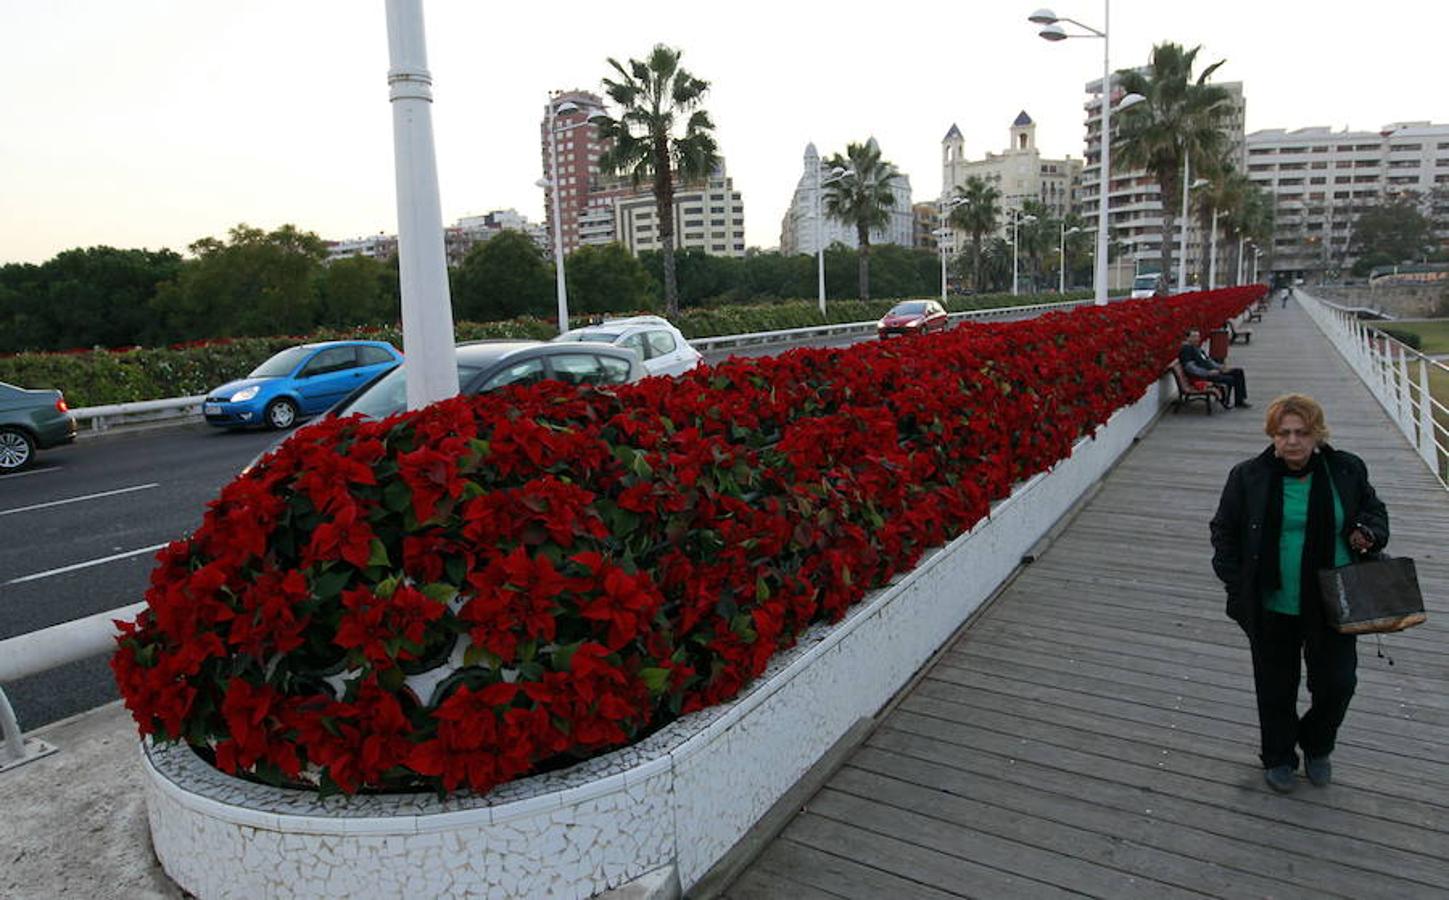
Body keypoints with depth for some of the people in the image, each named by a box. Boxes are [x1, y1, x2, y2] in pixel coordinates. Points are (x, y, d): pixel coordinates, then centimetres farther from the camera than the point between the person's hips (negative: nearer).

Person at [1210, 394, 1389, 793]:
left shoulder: (1346, 471, -3)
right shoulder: (1249, 477, -8)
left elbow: (1373, 510, 15)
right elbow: (1224, 531, 1)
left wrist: (1368, 533, -9)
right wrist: (1238, 586, -6)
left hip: (1332, 605, 2)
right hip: (1272, 608, -1)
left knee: (1337, 684, 9)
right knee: (1276, 687, 12)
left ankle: (1316, 747, 38)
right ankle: (1278, 757, 35)